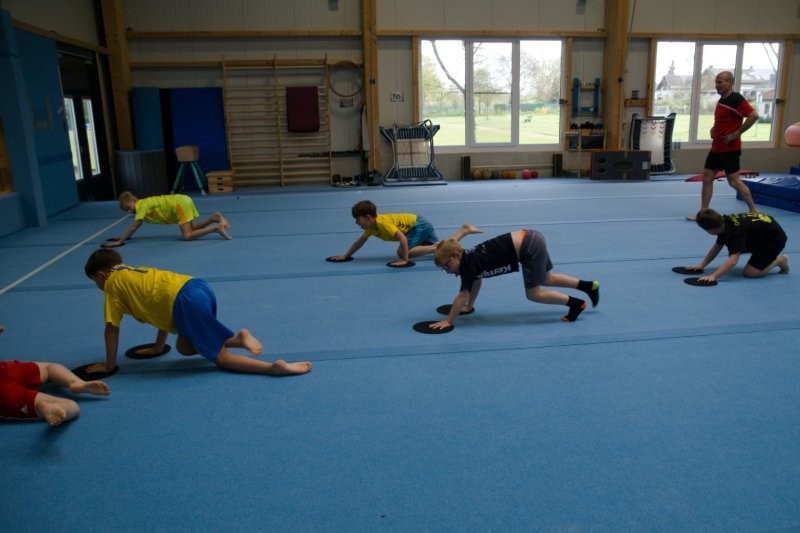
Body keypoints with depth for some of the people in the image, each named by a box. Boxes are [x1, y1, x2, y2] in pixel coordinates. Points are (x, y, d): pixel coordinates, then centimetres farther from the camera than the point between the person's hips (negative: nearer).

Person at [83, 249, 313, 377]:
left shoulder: (113, 282, 16)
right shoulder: (138, 273, 36)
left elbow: (111, 328, 14)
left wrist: (109, 365, 24)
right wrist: (158, 347, 46)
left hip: (186, 301, -8)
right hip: (199, 286, 8)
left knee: (221, 358, -1)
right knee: (184, 347, 26)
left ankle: (275, 367, -21)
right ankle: (236, 338, 5)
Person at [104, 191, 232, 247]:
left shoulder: (142, 205, -9)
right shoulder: (143, 205, 16)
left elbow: (133, 226, -12)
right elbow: (136, 225, 27)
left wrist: (119, 241, -10)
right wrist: (125, 236, 24)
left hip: (180, 204, -9)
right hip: (182, 201, 9)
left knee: (187, 236, -16)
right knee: (190, 230, 19)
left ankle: (217, 227, -18)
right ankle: (215, 218, 13)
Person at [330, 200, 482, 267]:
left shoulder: (382, 222, -28)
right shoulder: (371, 225, 0)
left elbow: (402, 237, -36)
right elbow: (360, 241, 14)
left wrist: (405, 259, -32)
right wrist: (345, 256, 13)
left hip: (419, 225, -9)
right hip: (418, 224, 9)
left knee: (402, 252, -22)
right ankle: (464, 230, 17)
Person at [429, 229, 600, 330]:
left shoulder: (468, 265, -14)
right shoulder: (470, 259, 11)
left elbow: (462, 295, -14)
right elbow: (477, 282, 27)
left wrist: (448, 321, -10)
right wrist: (469, 307, 32)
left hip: (529, 248, -9)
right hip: (530, 240, 9)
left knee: (534, 294, 3)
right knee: (546, 279, 27)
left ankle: (576, 303, 13)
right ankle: (589, 285, 35)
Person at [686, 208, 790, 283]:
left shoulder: (735, 232, -36)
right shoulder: (725, 222, -9)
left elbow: (733, 260, -45)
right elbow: (717, 247, 4)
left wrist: (713, 276, -53)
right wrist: (702, 265, -3)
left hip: (775, 239, -9)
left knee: (750, 273, -17)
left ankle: (779, 261, 4)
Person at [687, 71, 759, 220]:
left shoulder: (736, 99, -16)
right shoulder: (721, 100, 11)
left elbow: (754, 115, -24)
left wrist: (736, 134, -21)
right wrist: (714, 129, 11)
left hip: (730, 149, -9)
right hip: (716, 147, 9)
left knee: (734, 181, -2)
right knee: (707, 178, 6)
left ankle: (753, 210, 13)